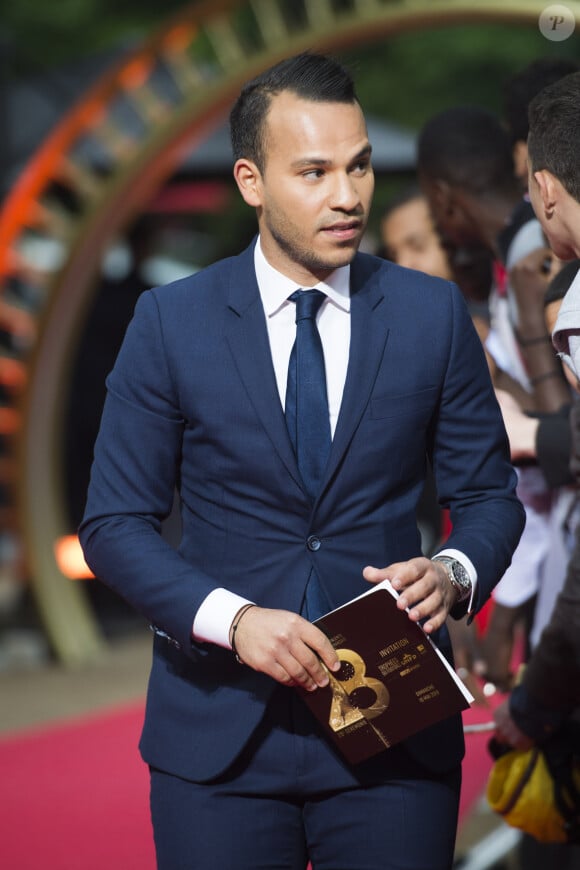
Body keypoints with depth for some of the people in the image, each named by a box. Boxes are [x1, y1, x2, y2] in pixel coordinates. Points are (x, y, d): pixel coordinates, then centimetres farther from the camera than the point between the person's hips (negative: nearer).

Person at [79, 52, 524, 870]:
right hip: (220, 736, -1)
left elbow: (489, 495, 8)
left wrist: (455, 574, -14)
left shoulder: (435, 314, 2)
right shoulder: (172, 322, -1)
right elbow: (114, 522, -1)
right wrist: (231, 618, -17)